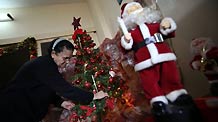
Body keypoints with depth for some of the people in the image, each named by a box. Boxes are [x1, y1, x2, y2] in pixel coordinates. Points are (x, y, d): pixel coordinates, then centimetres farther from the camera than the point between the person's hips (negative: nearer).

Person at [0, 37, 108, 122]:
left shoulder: (48, 65, 6)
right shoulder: (44, 65, -26)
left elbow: (48, 91, 12)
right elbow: (64, 88, -31)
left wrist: (61, 102, -2)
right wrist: (92, 96, -27)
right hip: (13, 112, -10)